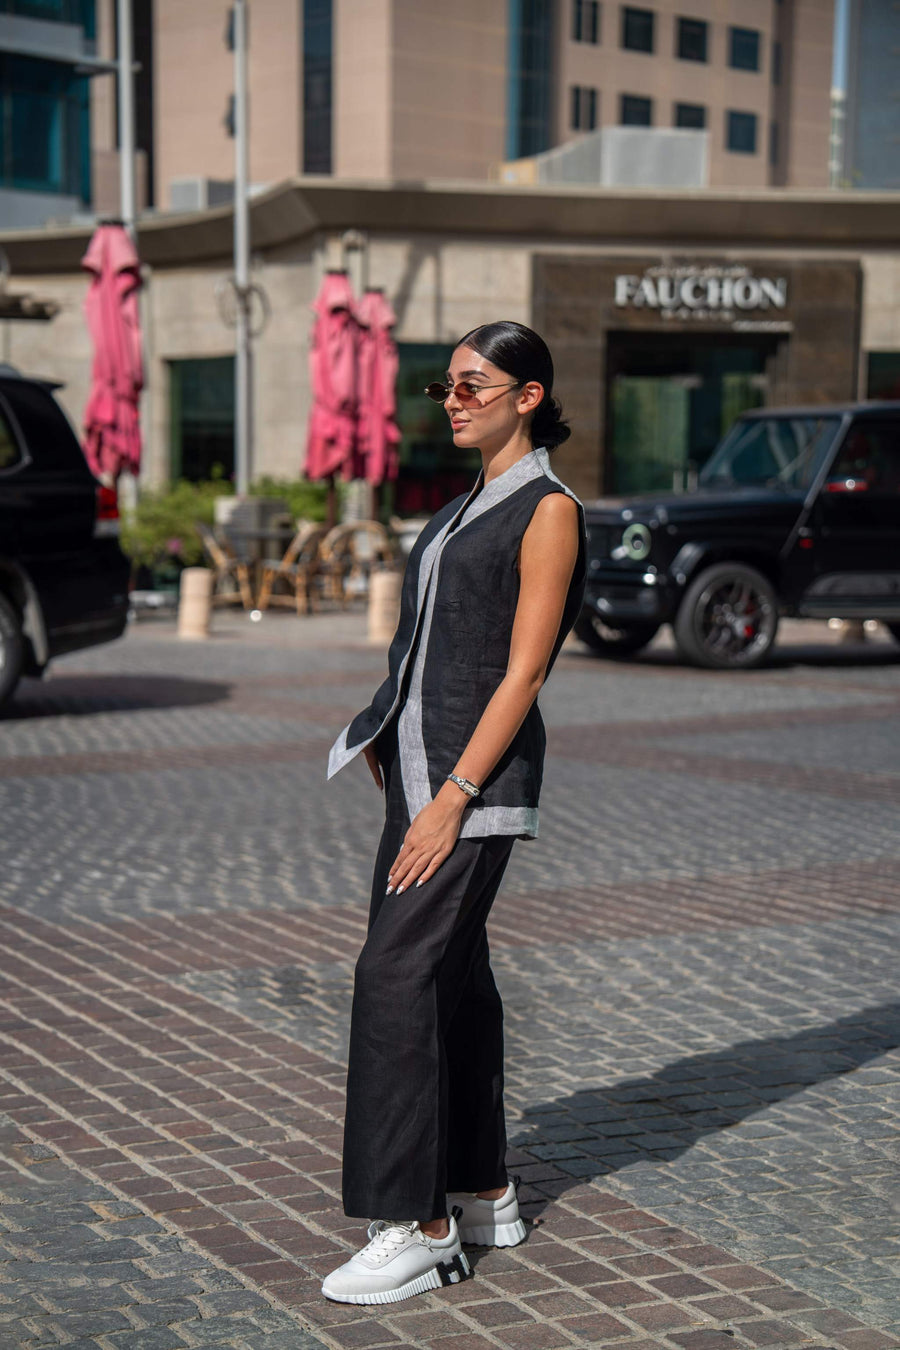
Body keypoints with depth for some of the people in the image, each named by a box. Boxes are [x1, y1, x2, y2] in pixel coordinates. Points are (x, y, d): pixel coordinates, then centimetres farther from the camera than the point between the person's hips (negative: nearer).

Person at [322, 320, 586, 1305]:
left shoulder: (548, 510, -10)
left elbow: (523, 671, -16)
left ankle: (415, 1227, -8)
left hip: (478, 773, -9)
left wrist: (453, 799, -20)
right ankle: (482, 1195, 20)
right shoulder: (473, 504, 16)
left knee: (397, 974, -13)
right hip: (421, 760, 9)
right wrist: (386, 741, 14)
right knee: (451, 972, 11)